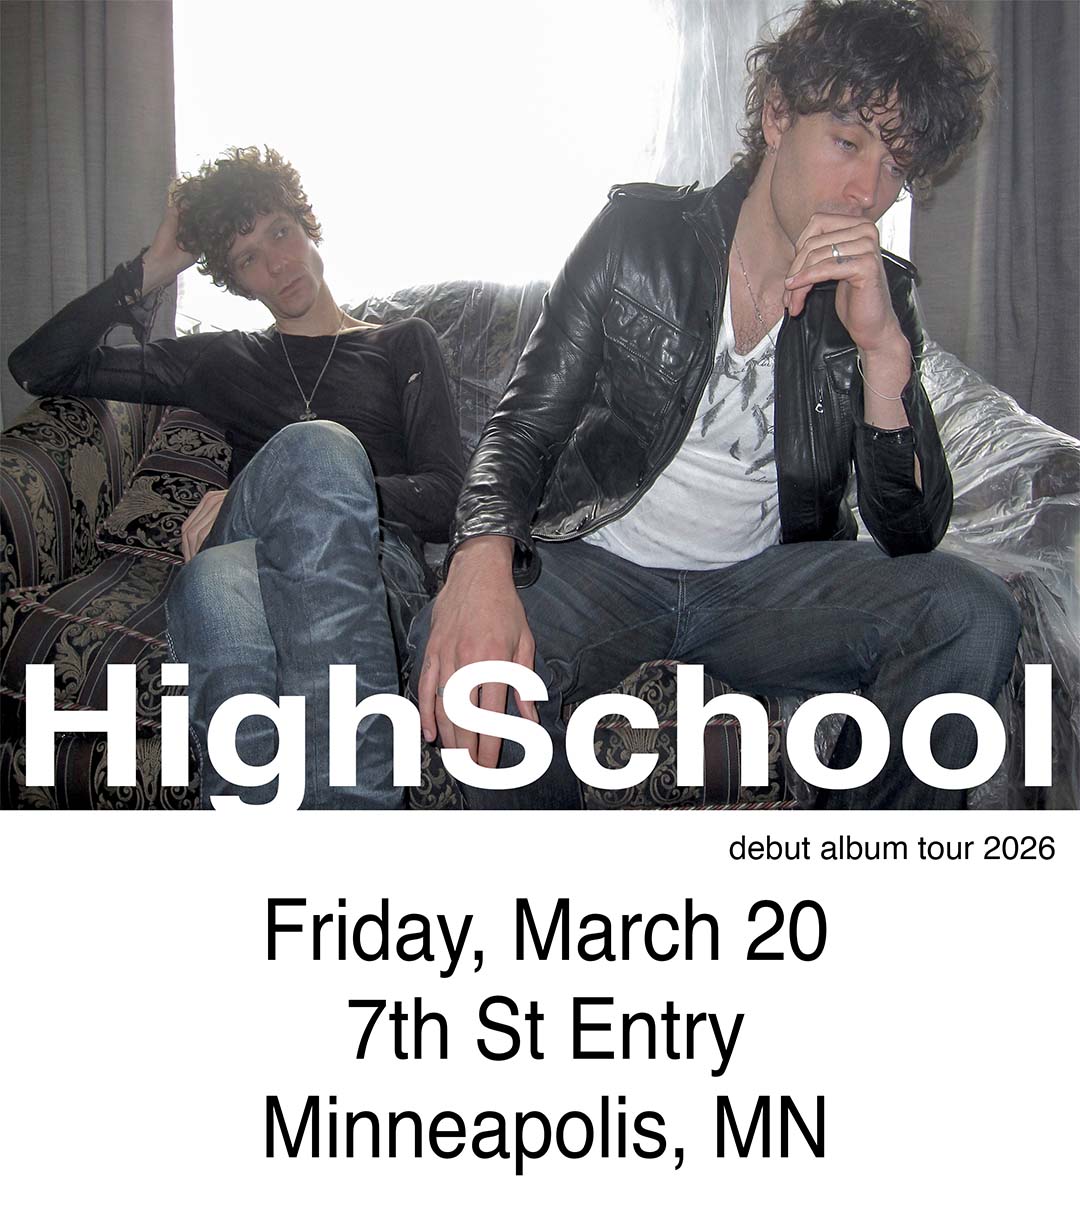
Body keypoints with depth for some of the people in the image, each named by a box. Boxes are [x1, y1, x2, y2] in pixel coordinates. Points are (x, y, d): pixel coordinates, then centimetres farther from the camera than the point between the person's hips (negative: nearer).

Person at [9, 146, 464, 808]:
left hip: (375, 565, -1)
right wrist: (150, 272, 27)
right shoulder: (222, 360, 34)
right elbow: (40, 367, 33)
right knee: (217, 581, -40)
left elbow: (446, 498, 10)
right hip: (242, 560, 2)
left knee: (315, 446, -39)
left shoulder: (403, 343, 26)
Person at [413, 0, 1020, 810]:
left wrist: (883, 348, -20)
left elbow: (912, 532, -5)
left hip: (764, 582, 2)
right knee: (464, 648, -34)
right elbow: (524, 427, -6)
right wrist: (483, 559, -29)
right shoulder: (638, 235, -2)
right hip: (598, 570, -2)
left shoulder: (877, 297, 2)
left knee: (971, 615, -25)